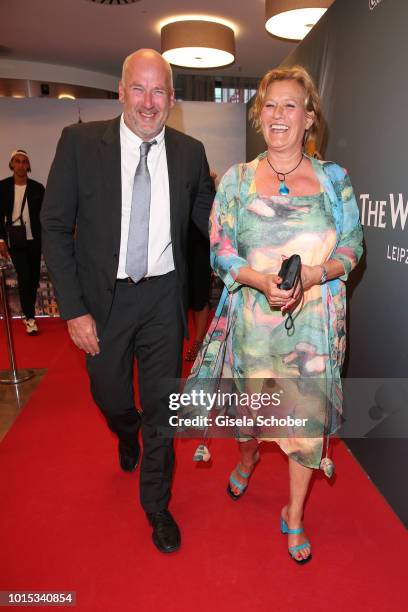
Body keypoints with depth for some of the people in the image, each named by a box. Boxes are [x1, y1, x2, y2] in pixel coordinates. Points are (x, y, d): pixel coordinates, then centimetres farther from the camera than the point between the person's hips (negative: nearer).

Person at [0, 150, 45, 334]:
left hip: (34, 240, 2)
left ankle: (27, 312, 25)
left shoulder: (37, 188, 2)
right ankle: (30, 317, -1)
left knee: (33, 278, 8)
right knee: (24, 277, -10)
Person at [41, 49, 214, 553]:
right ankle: (128, 434, 58)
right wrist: (74, 309, -11)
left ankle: (156, 504, 34)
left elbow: (207, 219, 9)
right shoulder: (80, 142, -7)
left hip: (164, 297, 1)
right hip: (104, 296, 0)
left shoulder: (190, 153, 0)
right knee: (110, 396, 18)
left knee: (163, 406, 10)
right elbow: (56, 228, -6)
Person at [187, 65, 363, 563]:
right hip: (251, 317, 0)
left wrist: (313, 274, -19)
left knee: (308, 415, 5)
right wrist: (261, 280, -20)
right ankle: (246, 459, 53)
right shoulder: (236, 179, 2)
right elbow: (220, 251, -2)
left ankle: (294, 516, 30)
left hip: (313, 321, 0)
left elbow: (351, 248, 2)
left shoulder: (333, 179, 2)